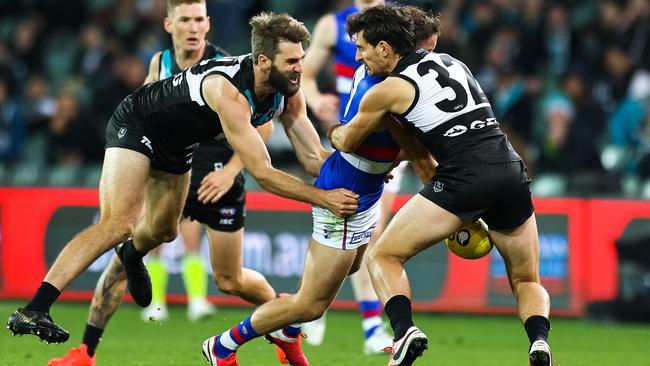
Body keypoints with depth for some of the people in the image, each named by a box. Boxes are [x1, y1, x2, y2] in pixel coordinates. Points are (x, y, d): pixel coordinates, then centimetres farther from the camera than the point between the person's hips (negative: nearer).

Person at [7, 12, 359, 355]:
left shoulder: (287, 93, -15)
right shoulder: (229, 91, -39)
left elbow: (313, 158, -8)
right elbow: (261, 172, -39)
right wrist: (323, 198, -43)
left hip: (176, 144, 9)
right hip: (136, 125, -9)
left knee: (162, 231, 24)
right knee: (120, 224, -26)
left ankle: (131, 256, 63)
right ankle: (32, 311, -35)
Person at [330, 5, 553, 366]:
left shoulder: (388, 90, 5)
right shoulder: (451, 61, 22)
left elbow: (346, 143, 22)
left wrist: (334, 131, 45)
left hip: (464, 178, -5)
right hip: (512, 170, 5)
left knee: (383, 257, 10)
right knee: (527, 281, 19)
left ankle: (404, 329, -15)